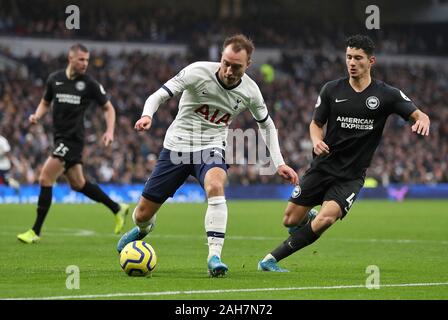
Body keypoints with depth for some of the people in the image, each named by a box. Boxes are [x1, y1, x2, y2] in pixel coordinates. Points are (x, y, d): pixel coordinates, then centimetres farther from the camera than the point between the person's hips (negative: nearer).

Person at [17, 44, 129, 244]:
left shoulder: (89, 84, -5)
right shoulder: (54, 79, 6)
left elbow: (108, 108, 4)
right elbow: (45, 102, 20)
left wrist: (110, 131, -9)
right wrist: (37, 116, -1)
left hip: (73, 138, -6)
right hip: (61, 137, 6)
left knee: (45, 179, -13)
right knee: (78, 184, 15)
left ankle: (36, 231, -8)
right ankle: (117, 209, 32)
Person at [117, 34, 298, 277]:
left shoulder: (249, 91, -7)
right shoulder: (198, 72, -18)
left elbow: (266, 124, 12)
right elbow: (159, 95, -16)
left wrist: (279, 163, 4)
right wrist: (147, 115, -39)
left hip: (212, 148, 0)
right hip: (177, 145, 0)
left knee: (215, 186, -37)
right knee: (143, 215, 5)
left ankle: (214, 257, -36)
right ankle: (143, 229, 45)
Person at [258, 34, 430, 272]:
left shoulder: (386, 94, -4)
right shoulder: (332, 90, 1)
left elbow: (418, 114, -7)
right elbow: (316, 123, 10)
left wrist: (422, 120, -32)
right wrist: (317, 140, -13)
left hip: (351, 176, -2)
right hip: (323, 167, 2)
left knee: (325, 219, -25)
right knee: (290, 220, 0)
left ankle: (272, 259, -14)